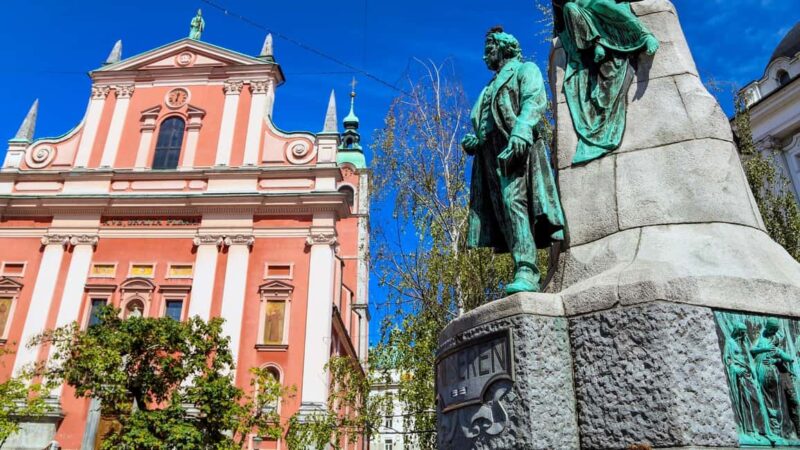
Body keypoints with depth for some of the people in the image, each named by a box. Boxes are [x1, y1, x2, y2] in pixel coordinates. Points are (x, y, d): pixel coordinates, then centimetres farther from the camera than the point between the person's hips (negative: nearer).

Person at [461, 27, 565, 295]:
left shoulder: (525, 69, 15)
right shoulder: (490, 88, 36)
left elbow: (535, 100, -6)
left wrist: (521, 131, -25)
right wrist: (472, 142, 8)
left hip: (516, 149, -7)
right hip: (490, 156, 7)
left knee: (513, 202, -24)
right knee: (503, 210, -5)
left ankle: (526, 273, -31)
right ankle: (524, 273, -9)